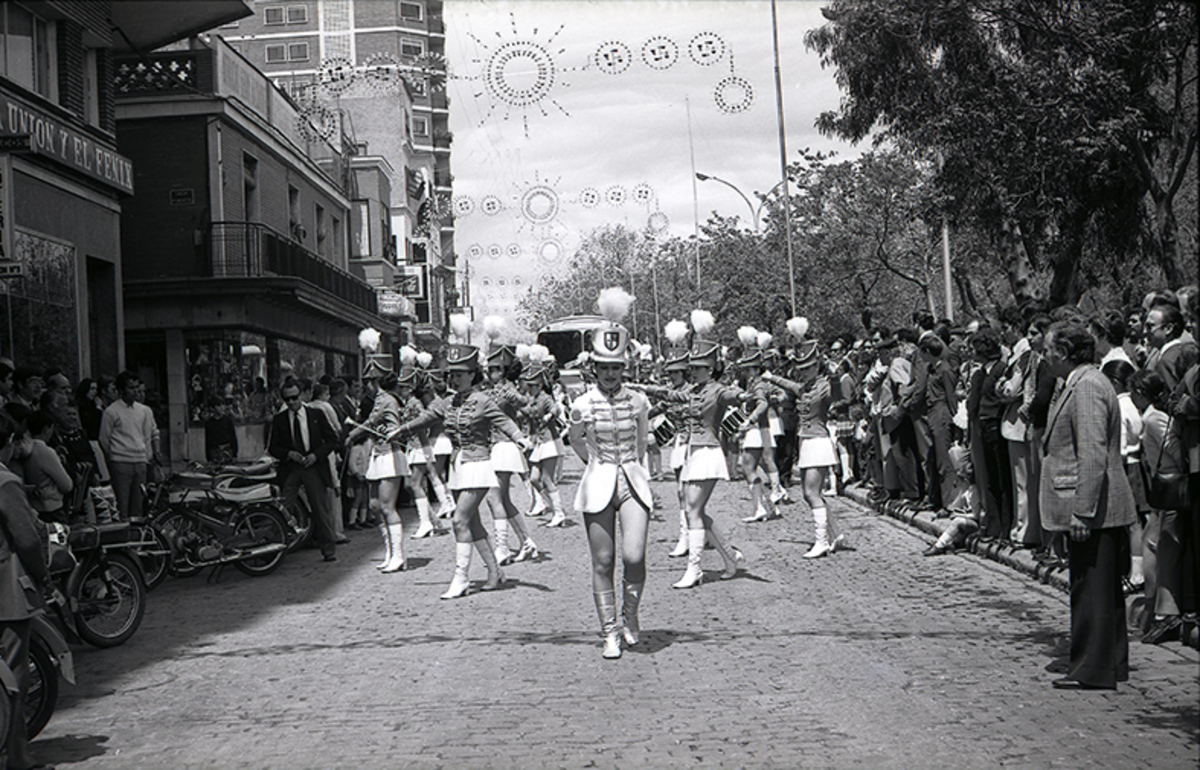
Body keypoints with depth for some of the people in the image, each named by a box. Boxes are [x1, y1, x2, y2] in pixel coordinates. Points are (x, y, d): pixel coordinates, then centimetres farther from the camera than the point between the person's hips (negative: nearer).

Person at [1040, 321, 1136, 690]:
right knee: (1103, 590, 16)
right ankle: (1111, 663, 25)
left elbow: (1093, 454, -22)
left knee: (1092, 590, -3)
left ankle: (1094, 670, 4)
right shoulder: (1079, 383, 16)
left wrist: (1082, 511, -23)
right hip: (1096, 510, 10)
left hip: (1093, 510, -10)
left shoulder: (1087, 386, -17)